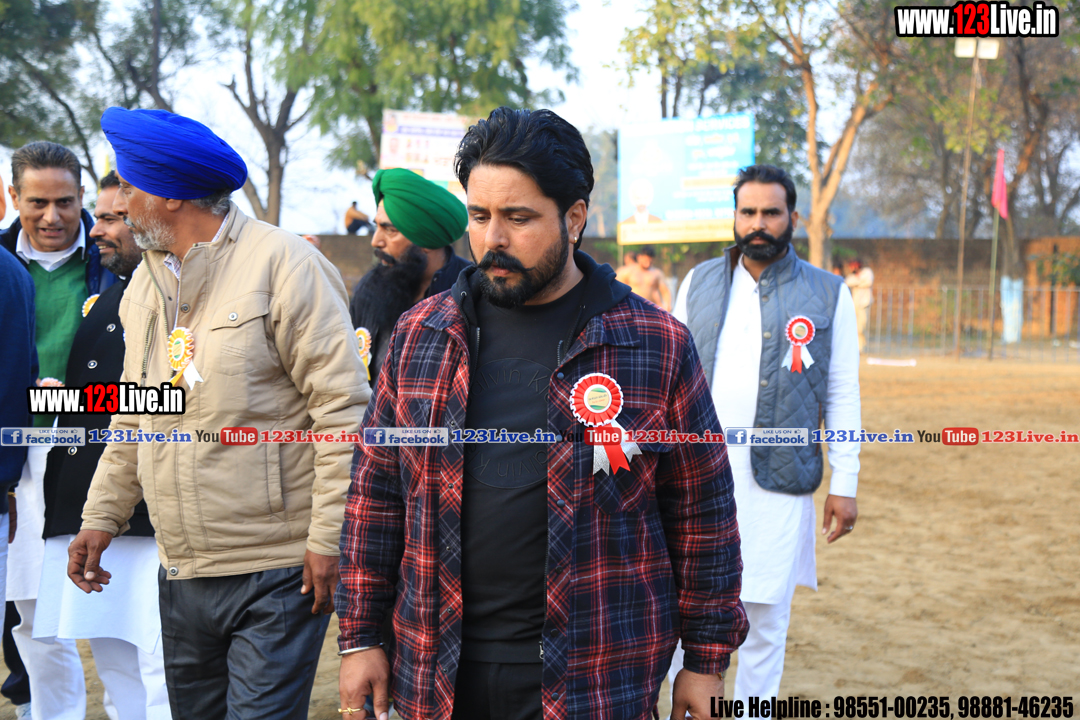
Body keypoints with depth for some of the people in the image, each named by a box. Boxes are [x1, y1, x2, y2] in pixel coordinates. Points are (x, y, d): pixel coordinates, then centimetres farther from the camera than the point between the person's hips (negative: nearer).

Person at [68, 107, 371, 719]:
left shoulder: (283, 265, -11)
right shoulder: (145, 284, 13)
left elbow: (343, 405, -13)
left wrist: (329, 537, -17)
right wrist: (103, 516, 14)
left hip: (276, 574, -7)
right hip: (181, 573, 7)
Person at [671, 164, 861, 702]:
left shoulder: (828, 295, 4)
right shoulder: (699, 283, 10)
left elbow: (842, 394, 4)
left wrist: (844, 484, 0)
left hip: (778, 482, -1)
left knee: (765, 617, 5)